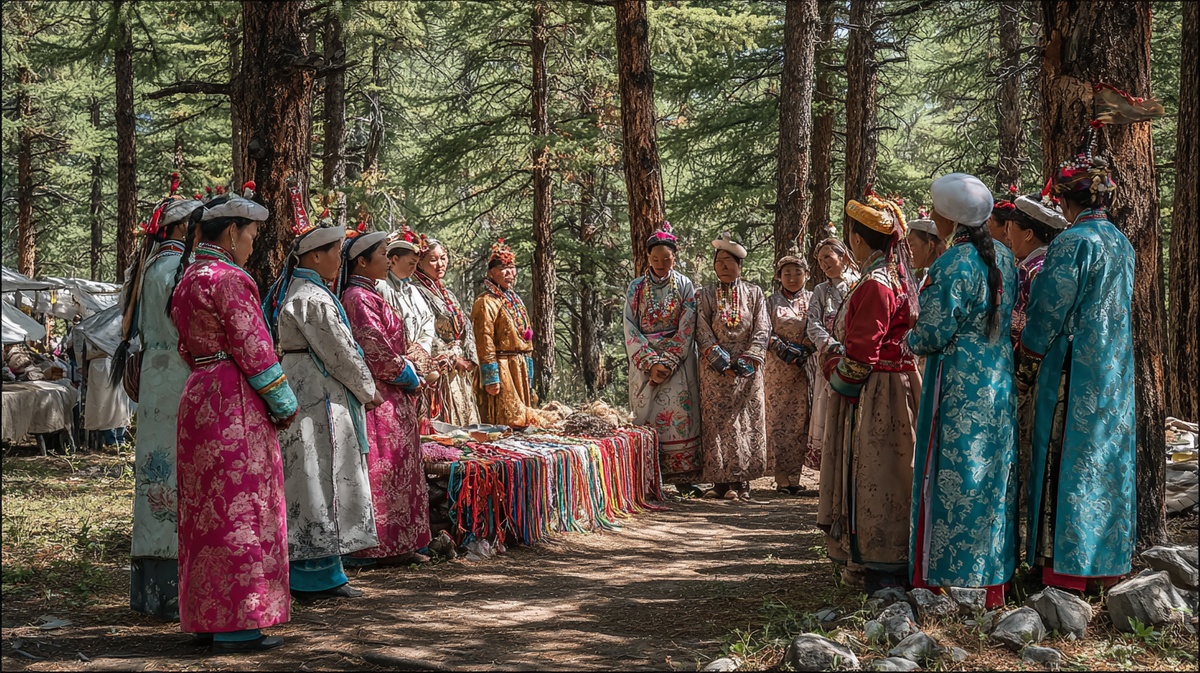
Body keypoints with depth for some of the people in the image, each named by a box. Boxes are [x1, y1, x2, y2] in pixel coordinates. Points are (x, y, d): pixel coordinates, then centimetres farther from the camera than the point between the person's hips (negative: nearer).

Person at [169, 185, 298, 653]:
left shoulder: (188, 279, 15)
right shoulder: (229, 279, -14)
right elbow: (253, 349, -16)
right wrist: (284, 405, -8)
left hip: (199, 397, 9)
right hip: (235, 402, -9)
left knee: (208, 506, 14)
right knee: (239, 509, -5)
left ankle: (204, 613, 22)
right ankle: (234, 627, -2)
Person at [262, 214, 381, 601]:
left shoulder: (293, 290, 16)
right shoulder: (312, 297, -16)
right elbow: (339, 351, -15)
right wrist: (368, 390, -1)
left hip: (300, 391, 10)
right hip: (320, 396, -10)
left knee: (307, 483, 12)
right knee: (321, 482, -5)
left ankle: (312, 575, 18)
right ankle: (317, 575, 1)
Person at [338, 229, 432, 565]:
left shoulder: (371, 295, 18)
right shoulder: (359, 297, -13)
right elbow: (376, 350, -19)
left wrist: (411, 378, 11)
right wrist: (409, 377, -8)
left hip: (394, 396, 10)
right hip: (379, 396, -10)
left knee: (400, 468, 11)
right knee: (384, 469, -6)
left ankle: (400, 544, 15)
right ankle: (386, 546, 0)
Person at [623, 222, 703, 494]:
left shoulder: (685, 286, 4)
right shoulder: (636, 288, 6)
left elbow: (687, 328, -2)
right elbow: (630, 329, 1)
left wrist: (668, 362, -11)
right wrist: (652, 363, -10)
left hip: (678, 360, -1)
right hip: (644, 361, 1)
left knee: (680, 413, -9)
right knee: (647, 414, -4)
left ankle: (682, 477, -5)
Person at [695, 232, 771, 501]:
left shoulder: (754, 293, 8)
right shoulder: (706, 295, 7)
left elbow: (762, 330, 2)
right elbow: (703, 333, 0)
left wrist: (749, 359, -11)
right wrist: (722, 361, -13)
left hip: (747, 369, 0)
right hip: (715, 369, 0)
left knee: (747, 422, -3)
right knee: (717, 423, -2)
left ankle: (741, 482, 1)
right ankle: (721, 481, 1)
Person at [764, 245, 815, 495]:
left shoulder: (812, 300, 11)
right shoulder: (772, 302, 10)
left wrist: (805, 349, -13)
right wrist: (783, 348, -14)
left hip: (805, 369, 0)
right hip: (777, 369, 0)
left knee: (800, 421, -2)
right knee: (778, 420, -4)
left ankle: (794, 476, 3)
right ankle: (782, 477, -1)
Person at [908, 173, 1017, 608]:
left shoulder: (952, 266, -17)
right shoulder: (1003, 259, 8)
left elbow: (934, 334, -16)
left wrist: (909, 339, 2)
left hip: (959, 387, -8)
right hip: (1000, 380, 8)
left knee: (950, 478, -1)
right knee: (993, 475, 12)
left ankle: (936, 579, 5)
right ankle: (994, 580, 19)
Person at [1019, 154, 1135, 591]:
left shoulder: (1074, 242, -14)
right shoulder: (1122, 244, 11)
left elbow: (1049, 313, -15)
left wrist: (1028, 368, -3)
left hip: (1074, 372, -8)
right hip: (1116, 373, 8)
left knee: (1068, 458, -2)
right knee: (1108, 454, 12)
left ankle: (1066, 563, 2)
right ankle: (1107, 560, 19)